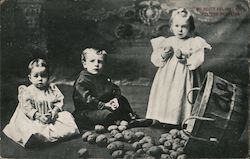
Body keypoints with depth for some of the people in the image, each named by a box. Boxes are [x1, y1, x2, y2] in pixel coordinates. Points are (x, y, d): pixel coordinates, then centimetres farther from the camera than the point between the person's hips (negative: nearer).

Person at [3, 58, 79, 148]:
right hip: (35, 120, -3)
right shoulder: (27, 92, -5)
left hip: (52, 117, 3)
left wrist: (55, 111, -15)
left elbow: (59, 101, 5)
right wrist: (38, 116, -23)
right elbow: (27, 108, -11)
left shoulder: (52, 88, 4)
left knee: (67, 117, -18)